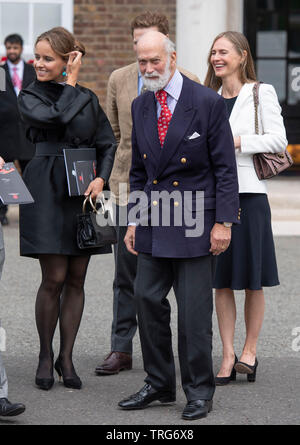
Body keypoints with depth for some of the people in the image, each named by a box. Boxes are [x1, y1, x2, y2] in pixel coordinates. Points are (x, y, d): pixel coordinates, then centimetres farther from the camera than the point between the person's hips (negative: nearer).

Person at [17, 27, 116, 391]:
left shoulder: (87, 98, 11)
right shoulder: (30, 98, 1)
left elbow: (107, 143, 10)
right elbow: (58, 116, -18)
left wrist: (101, 178, -6)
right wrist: (71, 82, -6)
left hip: (83, 192, 3)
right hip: (47, 192, -3)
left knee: (76, 279, 4)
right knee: (54, 278, -6)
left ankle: (66, 357, 12)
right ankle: (45, 356, 9)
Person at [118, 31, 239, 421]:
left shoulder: (208, 103, -8)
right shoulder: (141, 107, 9)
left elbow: (225, 168, -7)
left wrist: (222, 222, -11)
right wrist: (134, 220, 10)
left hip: (194, 222, -5)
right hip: (153, 224, 6)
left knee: (194, 309, -2)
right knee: (148, 300, 6)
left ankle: (199, 391, 11)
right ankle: (159, 384, 19)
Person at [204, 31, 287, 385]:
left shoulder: (261, 93, 0)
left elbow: (278, 140, -7)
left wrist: (238, 141, -15)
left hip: (248, 193, -4)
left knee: (252, 281, 3)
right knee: (222, 281, 3)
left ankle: (249, 351, 14)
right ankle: (228, 358, 7)